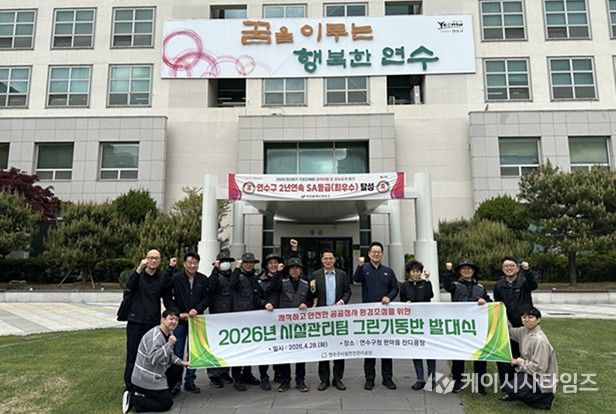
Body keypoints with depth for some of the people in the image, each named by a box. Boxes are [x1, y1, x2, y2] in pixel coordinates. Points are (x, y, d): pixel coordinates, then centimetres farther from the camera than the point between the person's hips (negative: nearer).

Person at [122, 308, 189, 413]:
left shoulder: (169, 334, 8)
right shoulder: (154, 336, -23)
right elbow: (153, 358, -33)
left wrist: (181, 362, 11)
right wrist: (169, 344, -35)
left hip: (156, 375, 10)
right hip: (145, 380, -10)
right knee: (167, 403, -7)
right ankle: (132, 399, -4)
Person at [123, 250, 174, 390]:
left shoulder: (163, 278, 4)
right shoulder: (138, 274, 3)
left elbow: (168, 300, 5)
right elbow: (129, 286, -17)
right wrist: (139, 269, -28)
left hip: (153, 322, 1)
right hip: (135, 321, -1)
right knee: (132, 354, 3)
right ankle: (129, 386, 15)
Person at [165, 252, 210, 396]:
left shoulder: (203, 280, 3)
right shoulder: (176, 278, -6)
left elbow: (207, 298, 1)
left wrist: (197, 310, -10)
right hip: (179, 321, -2)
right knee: (177, 353, 3)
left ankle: (190, 381, 22)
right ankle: (176, 383, 13)